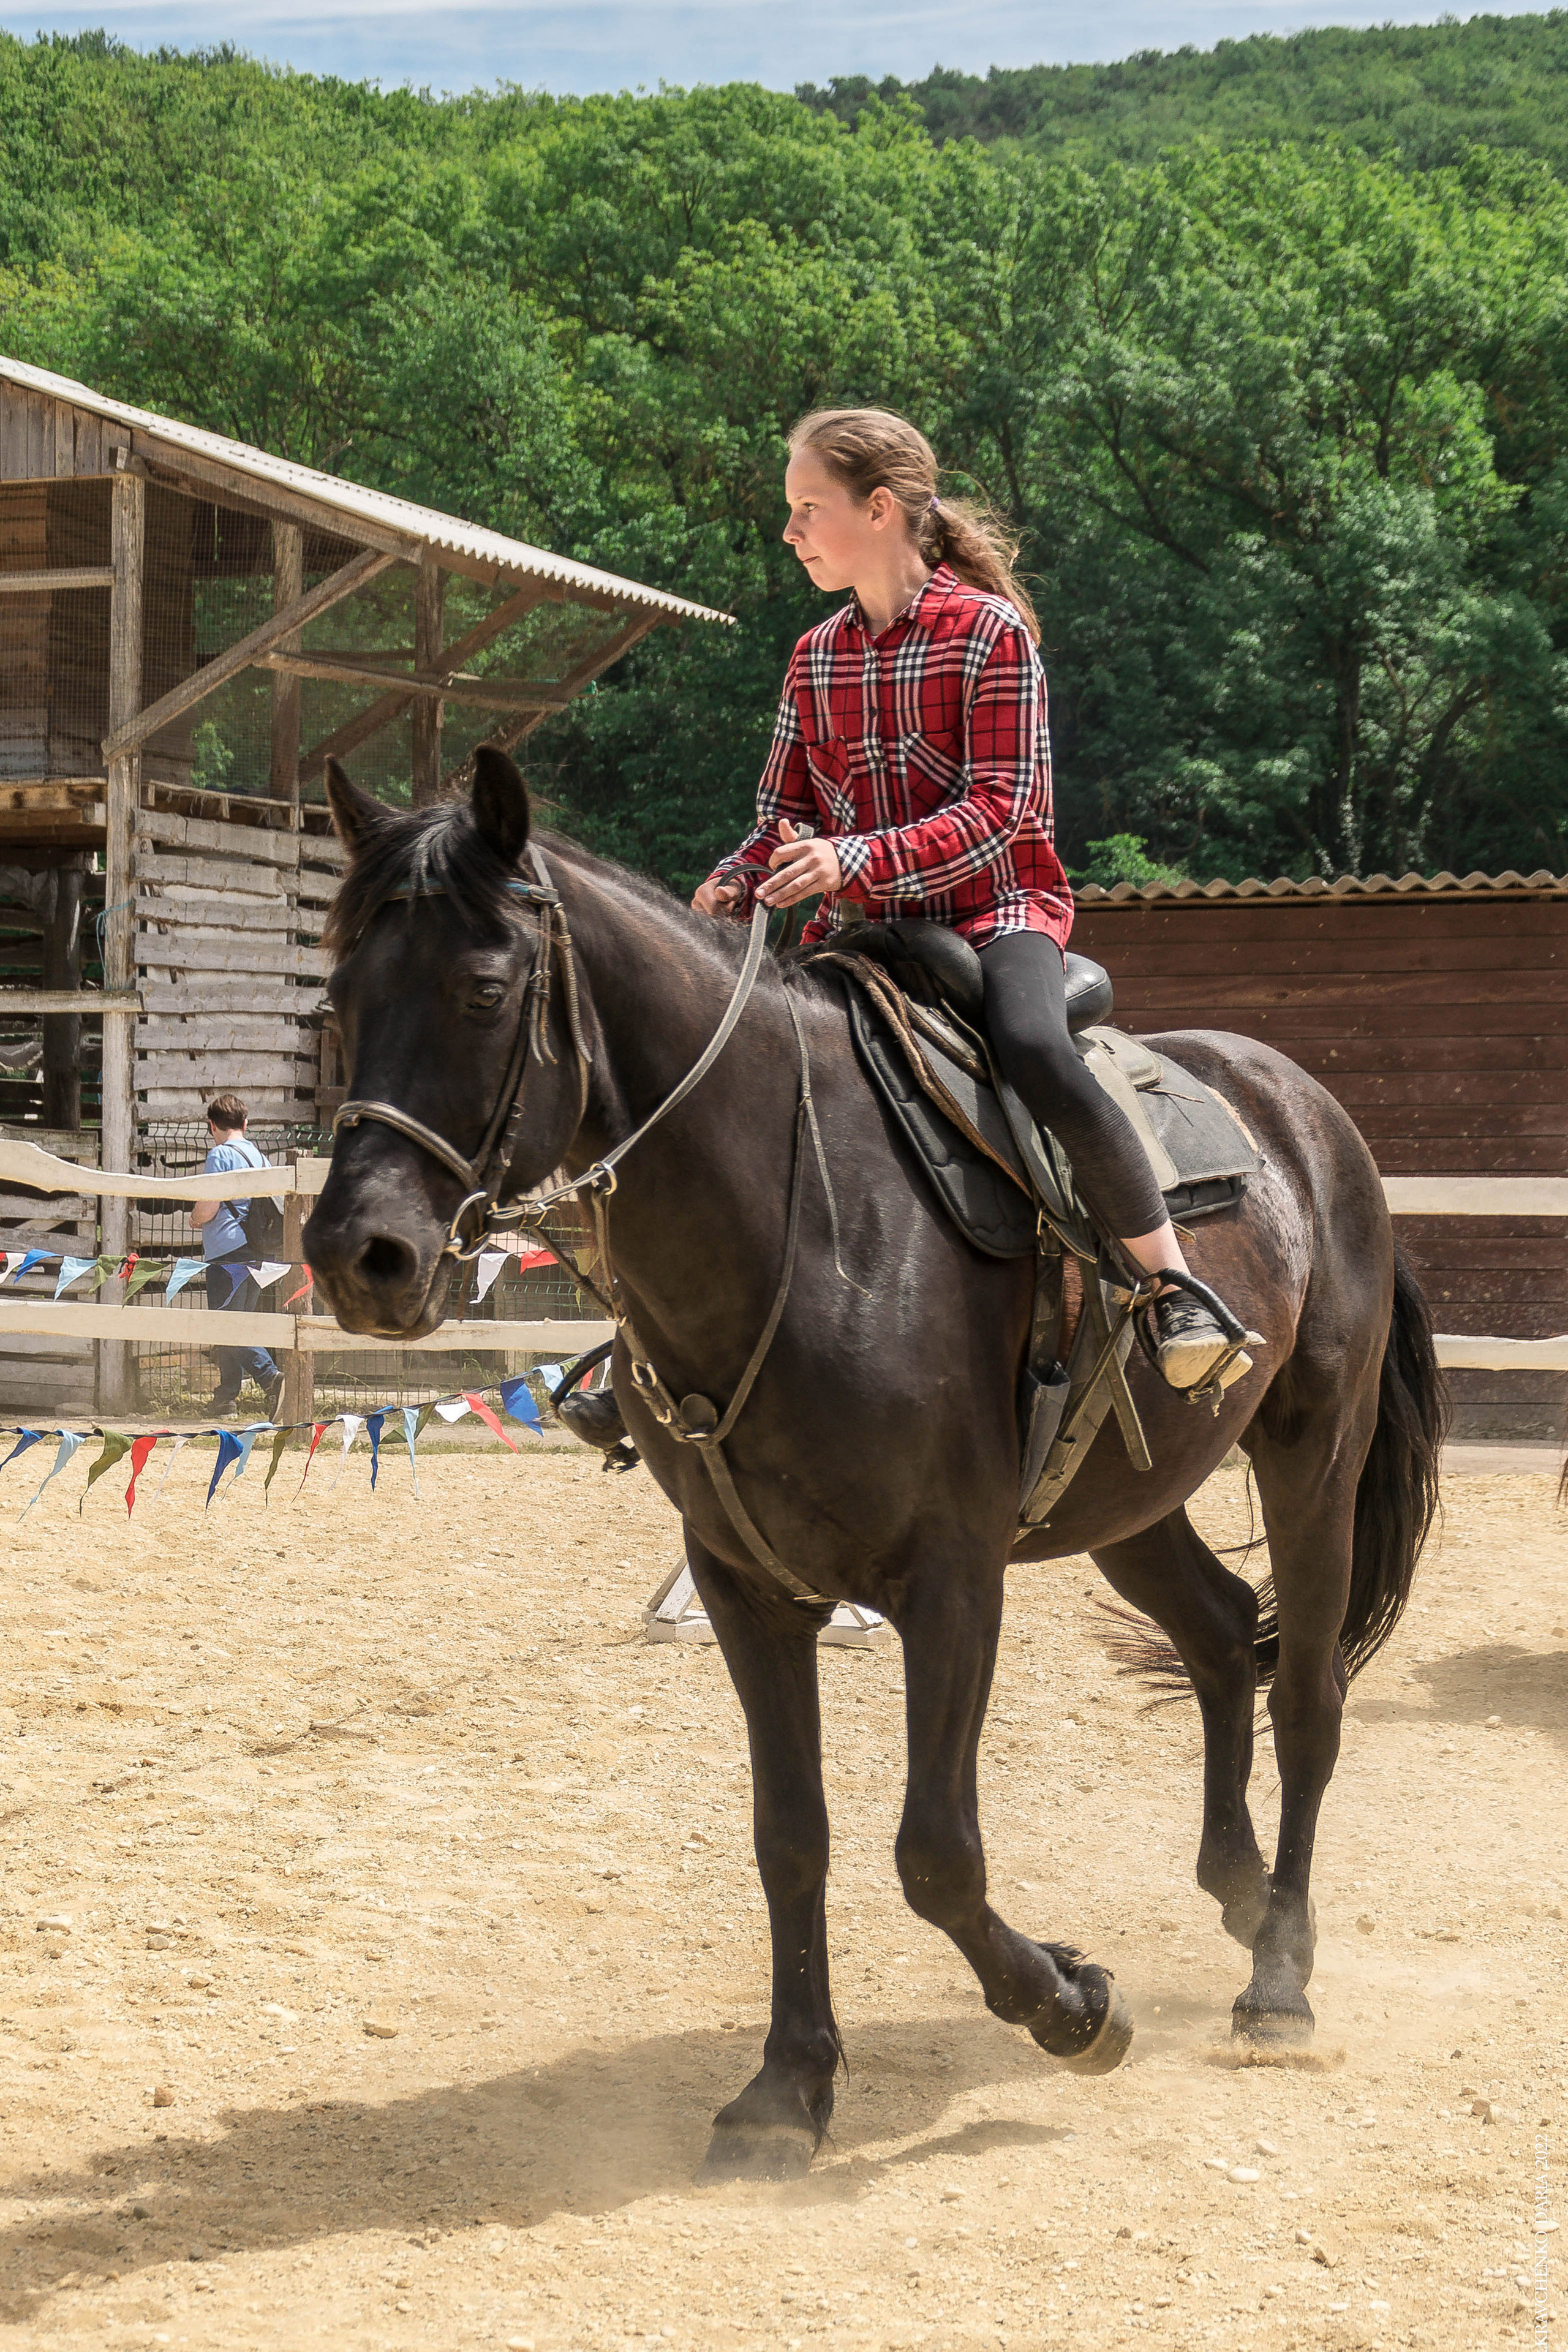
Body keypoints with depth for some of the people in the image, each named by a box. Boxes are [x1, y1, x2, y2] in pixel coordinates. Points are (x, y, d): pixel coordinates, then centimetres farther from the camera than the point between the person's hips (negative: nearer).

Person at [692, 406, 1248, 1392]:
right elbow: (788, 812, 14)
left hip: (995, 908, -6)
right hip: (862, 929, 6)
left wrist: (857, 859, -29)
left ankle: (1177, 1287, -23)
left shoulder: (990, 630, -8)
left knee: (1036, 1051, -36)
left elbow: (999, 809, -16)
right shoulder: (816, 658, 11)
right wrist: (740, 879, -9)